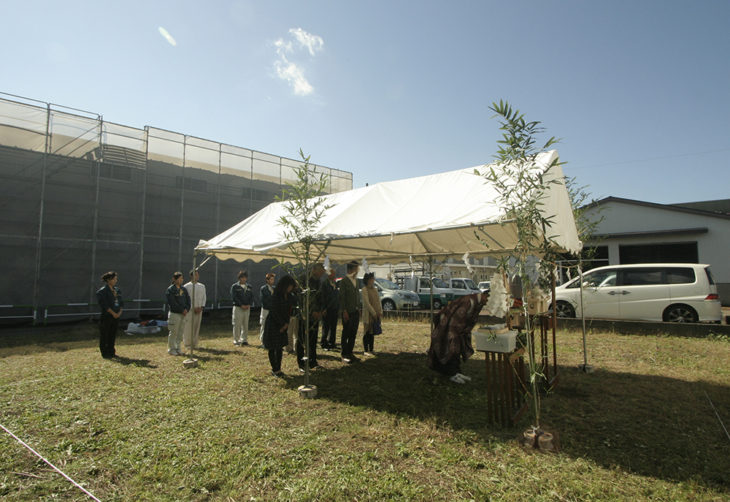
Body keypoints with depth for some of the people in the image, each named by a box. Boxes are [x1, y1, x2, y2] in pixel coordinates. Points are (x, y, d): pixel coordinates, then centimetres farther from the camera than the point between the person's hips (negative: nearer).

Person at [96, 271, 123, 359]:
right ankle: (105, 353, 8)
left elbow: (120, 302, 13)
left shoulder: (117, 290, 13)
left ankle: (111, 352, 20)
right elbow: (104, 305, -13)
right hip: (106, 316, -6)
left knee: (113, 334, 11)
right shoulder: (102, 290, -8)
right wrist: (113, 313, -14)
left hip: (116, 316, 6)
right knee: (104, 335, 1)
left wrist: (120, 311, -2)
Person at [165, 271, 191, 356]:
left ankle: (177, 349, 18)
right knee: (173, 333, 0)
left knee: (180, 333, 10)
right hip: (174, 314, -6)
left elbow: (188, 300, 10)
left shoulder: (183, 289, 12)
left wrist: (187, 309, -6)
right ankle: (171, 349, 10)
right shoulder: (170, 290, -8)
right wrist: (182, 310, -13)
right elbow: (172, 303, -14)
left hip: (183, 314, 6)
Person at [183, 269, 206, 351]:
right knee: (188, 327, -3)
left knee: (197, 326, 7)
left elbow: (204, 297, 12)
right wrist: (194, 308, -11)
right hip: (190, 309, -4)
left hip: (199, 310, 4)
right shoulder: (186, 286, -4)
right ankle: (187, 344, 9)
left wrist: (201, 307, -2)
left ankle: (195, 344, 17)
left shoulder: (202, 286, 10)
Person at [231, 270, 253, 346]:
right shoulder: (234, 286, 0)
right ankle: (236, 340, 4)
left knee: (245, 325, 6)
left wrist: (249, 305, -6)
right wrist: (241, 305, -15)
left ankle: (244, 340, 13)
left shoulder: (248, 287, 15)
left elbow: (252, 297, 11)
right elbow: (234, 297, -8)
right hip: (238, 308, -4)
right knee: (237, 325, -3)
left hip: (247, 308, 5)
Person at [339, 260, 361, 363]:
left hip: (356, 311, 7)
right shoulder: (344, 281, -9)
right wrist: (344, 311, -16)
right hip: (348, 312, -7)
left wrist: (358, 308, 13)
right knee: (346, 334, 0)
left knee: (353, 334, 11)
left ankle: (350, 353, 21)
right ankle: (344, 355, 8)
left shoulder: (356, 280, 14)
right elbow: (342, 297, -13)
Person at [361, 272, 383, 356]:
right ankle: (365, 351, 4)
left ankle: (371, 350, 17)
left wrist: (380, 312, 3)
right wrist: (373, 313, -16)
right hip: (368, 314, -6)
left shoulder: (375, 289, 14)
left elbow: (378, 301, 14)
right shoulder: (364, 289, -8)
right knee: (367, 333, -1)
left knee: (372, 333, 10)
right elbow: (367, 302, -14)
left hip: (376, 314, 6)